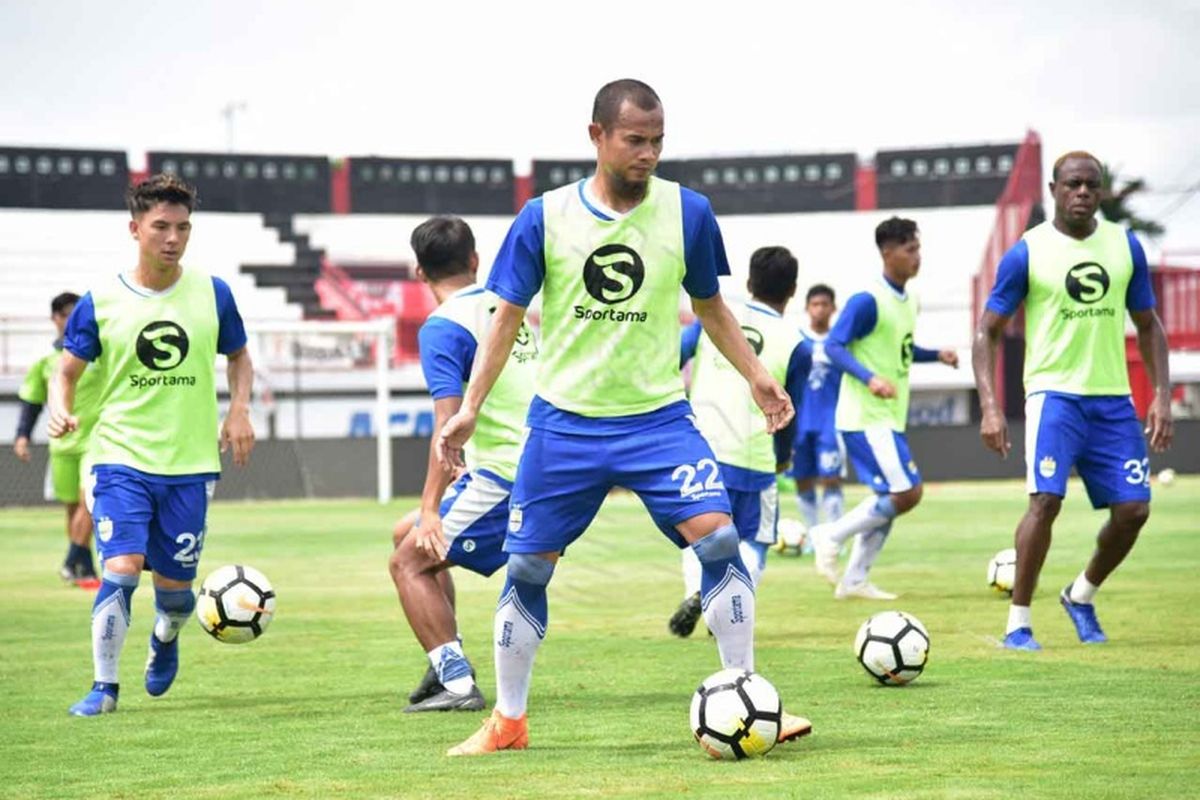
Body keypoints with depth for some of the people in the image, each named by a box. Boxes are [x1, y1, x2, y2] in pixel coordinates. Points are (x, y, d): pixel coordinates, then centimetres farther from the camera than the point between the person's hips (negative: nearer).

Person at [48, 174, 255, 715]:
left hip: (190, 466, 2)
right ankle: (105, 686, -7)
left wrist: (239, 410, 1)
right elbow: (68, 371, 4)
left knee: (175, 585, 9)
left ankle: (165, 639, 44)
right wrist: (60, 409, -17)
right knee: (121, 570, -19)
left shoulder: (212, 294, 2)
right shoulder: (100, 302, -3)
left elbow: (238, 356, 17)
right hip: (121, 460, -2)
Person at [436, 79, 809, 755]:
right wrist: (469, 409, -2)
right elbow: (508, 317, 3)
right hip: (565, 421, 0)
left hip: (658, 417, 0)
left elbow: (710, 306, 13)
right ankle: (508, 723, 19)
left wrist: (756, 375, 4)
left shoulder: (688, 212, -2)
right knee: (527, 568, 4)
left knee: (720, 538, -16)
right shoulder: (544, 217, -4)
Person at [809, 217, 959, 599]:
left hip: (889, 417, 9)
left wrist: (936, 355, 10)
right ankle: (831, 536, -3)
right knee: (906, 493, -15)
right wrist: (870, 378, -30)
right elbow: (834, 345, -18)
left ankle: (854, 579, 17)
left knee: (890, 499, 10)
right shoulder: (868, 301, -15)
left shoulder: (907, 300, 13)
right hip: (867, 418, -9)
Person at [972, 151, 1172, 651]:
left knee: (1133, 509, -1)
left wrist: (1161, 395, 3)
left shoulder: (1125, 246, 6)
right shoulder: (1027, 252, -4)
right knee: (1046, 501, -19)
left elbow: (1148, 325, 15)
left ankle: (1082, 596, 25)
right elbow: (988, 331, -1)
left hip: (1113, 398, 4)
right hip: (1055, 393, -4)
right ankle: (1018, 623, -8)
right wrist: (990, 407, -11)